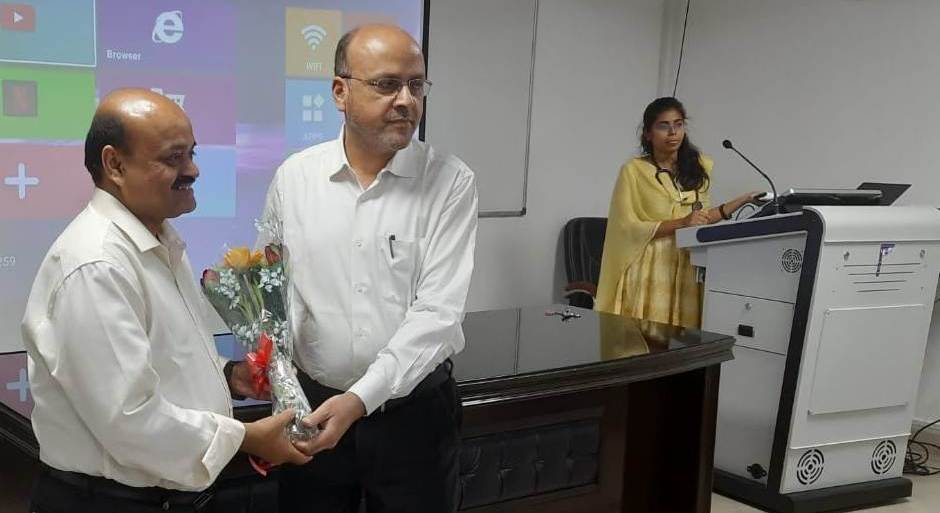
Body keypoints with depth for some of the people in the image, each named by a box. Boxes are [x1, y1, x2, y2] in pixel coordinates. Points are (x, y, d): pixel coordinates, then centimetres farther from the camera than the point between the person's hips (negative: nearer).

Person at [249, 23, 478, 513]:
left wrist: (361, 397, -23)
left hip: (414, 411, -1)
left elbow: (437, 312, -15)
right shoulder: (293, 177, -1)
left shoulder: (451, 182, -8)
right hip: (312, 406, 2)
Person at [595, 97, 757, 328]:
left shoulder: (698, 167, 12)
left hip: (690, 268, 4)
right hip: (650, 271, -4)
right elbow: (628, 228, -9)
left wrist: (742, 201, 9)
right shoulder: (633, 170, -3)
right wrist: (680, 224, -16)